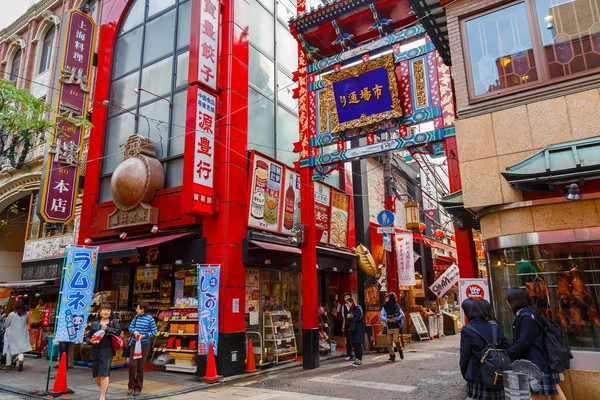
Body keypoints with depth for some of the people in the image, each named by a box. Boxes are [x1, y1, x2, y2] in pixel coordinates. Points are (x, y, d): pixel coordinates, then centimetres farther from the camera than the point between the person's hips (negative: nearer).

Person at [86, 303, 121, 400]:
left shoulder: (114, 321, 3)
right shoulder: (95, 324, 10)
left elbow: (118, 331, -12)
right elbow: (87, 337, 12)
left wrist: (107, 328, -17)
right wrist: (90, 341, -8)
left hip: (107, 351, -4)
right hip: (95, 351, 4)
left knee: (104, 373, -9)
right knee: (95, 375, 11)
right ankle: (104, 387, 41)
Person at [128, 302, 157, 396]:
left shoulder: (150, 319, -9)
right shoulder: (136, 317, 4)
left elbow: (154, 331, -7)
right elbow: (130, 327, 11)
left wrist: (144, 336, -16)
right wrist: (134, 331, -10)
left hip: (144, 344, -4)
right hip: (134, 343, 4)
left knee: (140, 367, 4)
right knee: (132, 365, -4)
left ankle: (138, 388, 18)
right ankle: (131, 386, 14)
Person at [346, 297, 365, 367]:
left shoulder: (358, 309, -13)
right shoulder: (351, 309, 11)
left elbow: (358, 319, -21)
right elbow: (350, 318, 14)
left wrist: (350, 317, -8)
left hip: (358, 330, -8)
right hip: (353, 329, 8)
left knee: (358, 345, -5)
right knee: (354, 345, 9)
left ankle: (359, 360, 0)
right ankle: (357, 359, 16)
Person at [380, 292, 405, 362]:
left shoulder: (397, 306, 1)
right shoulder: (385, 307, 6)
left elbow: (402, 315, -5)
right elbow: (381, 316, -3)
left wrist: (395, 319, -17)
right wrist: (387, 320, -18)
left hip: (396, 326, -3)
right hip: (389, 327, 3)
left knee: (396, 340, -12)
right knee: (389, 342, 3)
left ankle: (401, 350, 18)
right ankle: (392, 356, 13)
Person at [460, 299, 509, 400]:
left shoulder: (467, 330, -11)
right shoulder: (494, 326, 4)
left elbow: (464, 356, -8)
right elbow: (506, 346, 6)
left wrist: (464, 373, 6)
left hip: (478, 375, -5)